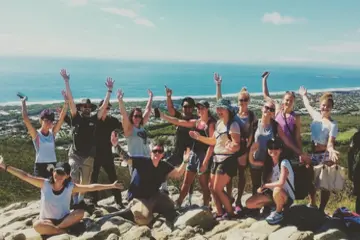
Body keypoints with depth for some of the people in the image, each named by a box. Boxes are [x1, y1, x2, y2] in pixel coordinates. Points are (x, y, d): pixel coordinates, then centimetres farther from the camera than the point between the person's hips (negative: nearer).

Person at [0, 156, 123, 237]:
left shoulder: (71, 187, -11)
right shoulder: (45, 183, -11)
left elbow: (91, 187, -13)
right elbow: (25, 176, -14)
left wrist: (111, 186, -17)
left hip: (64, 219, 1)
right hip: (47, 221, -1)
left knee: (80, 212, -27)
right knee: (37, 225, -35)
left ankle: (52, 230, -21)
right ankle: (64, 231, -21)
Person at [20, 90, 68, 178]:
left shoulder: (53, 133, 4)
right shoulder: (36, 134, -5)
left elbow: (61, 117, -3)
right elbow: (25, 119, -15)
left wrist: (66, 102, -11)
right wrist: (23, 102, -14)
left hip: (53, 165, 4)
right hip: (40, 165, -4)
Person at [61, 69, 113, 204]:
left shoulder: (94, 120, 0)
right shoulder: (75, 118, -3)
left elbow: (104, 106, 0)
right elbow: (70, 100, -8)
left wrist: (109, 89, -3)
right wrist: (66, 81, -12)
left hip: (88, 156, 2)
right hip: (75, 155, -2)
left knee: (85, 182, 11)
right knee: (73, 179, -16)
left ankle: (80, 201, 32)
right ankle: (75, 200, 5)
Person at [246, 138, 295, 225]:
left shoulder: (284, 163, -23)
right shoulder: (268, 162, -1)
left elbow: (280, 183, -35)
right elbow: (252, 161, 7)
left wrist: (264, 185, -21)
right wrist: (252, 150, -11)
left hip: (287, 197, -6)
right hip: (273, 194, 6)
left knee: (277, 190, -41)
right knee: (249, 204, -7)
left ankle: (279, 212, -11)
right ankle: (274, 205, 13)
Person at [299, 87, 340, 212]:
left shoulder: (332, 124, -16)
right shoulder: (316, 116, 1)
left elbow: (330, 142, -22)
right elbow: (308, 106, 22)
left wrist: (331, 150, -44)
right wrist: (304, 95, 37)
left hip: (325, 156, -6)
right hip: (313, 154, 7)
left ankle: (321, 210, 10)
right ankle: (312, 204, 35)